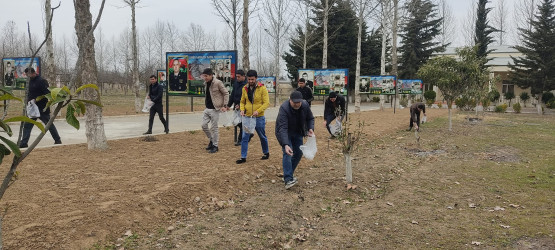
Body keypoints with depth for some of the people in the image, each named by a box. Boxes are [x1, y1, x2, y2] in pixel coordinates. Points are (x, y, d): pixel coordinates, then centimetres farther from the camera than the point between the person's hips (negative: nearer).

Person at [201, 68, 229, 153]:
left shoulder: (218, 83, -14)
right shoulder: (206, 83, 8)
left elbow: (226, 93, -10)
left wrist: (224, 106, -13)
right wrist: (206, 104, 13)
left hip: (215, 109, -7)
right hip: (207, 108, 7)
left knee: (214, 128, -1)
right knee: (204, 125, 5)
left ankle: (215, 146, 12)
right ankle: (211, 140, 26)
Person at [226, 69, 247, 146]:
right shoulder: (236, 83, 10)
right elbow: (232, 95, 18)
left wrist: (240, 105, -22)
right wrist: (229, 104, 19)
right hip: (236, 106, 7)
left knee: (242, 123, -2)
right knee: (237, 122, 11)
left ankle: (240, 140, 8)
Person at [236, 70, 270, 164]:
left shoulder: (262, 88, -10)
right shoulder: (245, 89, 4)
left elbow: (266, 103, -12)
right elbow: (242, 101, 14)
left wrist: (258, 111, -26)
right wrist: (242, 109, -6)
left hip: (259, 118, -3)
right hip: (247, 117, 3)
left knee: (262, 137, 14)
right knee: (245, 137, 0)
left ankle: (266, 153, 34)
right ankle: (243, 157, 7)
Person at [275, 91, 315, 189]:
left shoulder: (305, 105, -17)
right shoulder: (284, 108, -34)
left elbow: (310, 118, 2)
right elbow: (282, 128, -41)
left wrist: (310, 128, -19)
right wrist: (285, 144, -51)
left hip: (297, 133, 6)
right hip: (284, 133, -6)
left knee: (298, 153, 6)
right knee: (287, 153, -20)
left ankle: (288, 175, 21)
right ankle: (288, 180, -25)